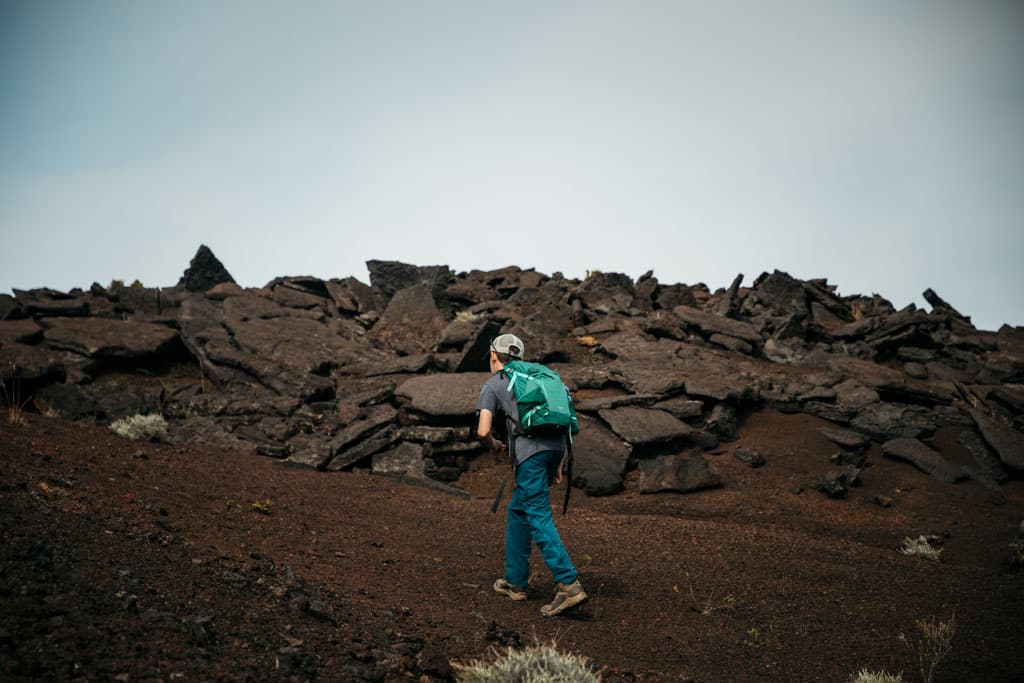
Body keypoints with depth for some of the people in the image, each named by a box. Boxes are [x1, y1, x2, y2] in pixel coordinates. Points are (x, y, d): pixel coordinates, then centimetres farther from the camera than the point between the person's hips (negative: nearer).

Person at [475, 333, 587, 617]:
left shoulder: (493, 385, 10)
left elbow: (483, 430, -3)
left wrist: (493, 445, 21)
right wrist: (558, 464, 25)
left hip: (530, 451, -7)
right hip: (556, 446, 7)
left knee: (539, 519, -6)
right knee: (518, 510, 20)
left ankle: (569, 585, -16)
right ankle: (515, 580, 25)